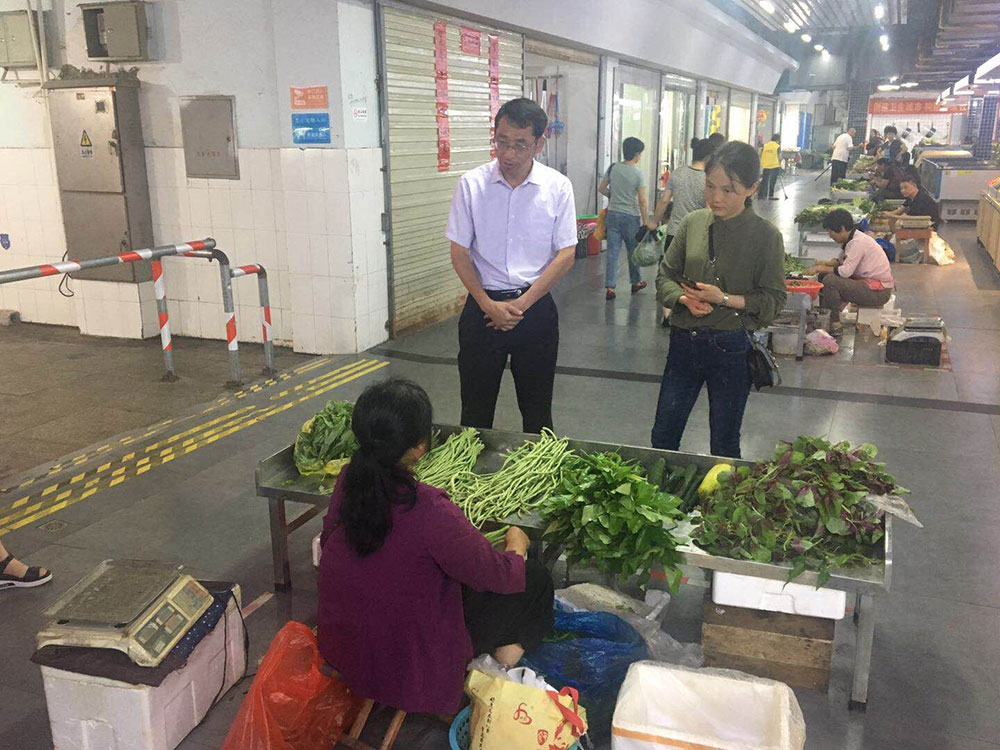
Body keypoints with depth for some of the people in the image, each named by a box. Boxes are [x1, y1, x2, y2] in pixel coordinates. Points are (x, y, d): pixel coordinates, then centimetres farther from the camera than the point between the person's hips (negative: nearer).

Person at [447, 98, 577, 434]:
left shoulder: (557, 187, -4)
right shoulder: (471, 184, -4)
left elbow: (565, 255, -4)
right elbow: (459, 253, -2)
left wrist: (522, 304, -11)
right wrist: (489, 305, -11)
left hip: (536, 306, 0)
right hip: (482, 305, 0)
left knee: (537, 409, 11)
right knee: (476, 409, 8)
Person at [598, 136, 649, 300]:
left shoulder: (613, 168, 0)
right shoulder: (637, 174, -12)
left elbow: (601, 188, 10)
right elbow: (643, 201, -12)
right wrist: (645, 222, -5)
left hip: (613, 214, 3)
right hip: (631, 217, -3)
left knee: (612, 252, 2)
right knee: (633, 251, 14)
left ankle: (610, 287, -4)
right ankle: (636, 282, 30)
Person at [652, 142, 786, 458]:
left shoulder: (766, 235, -8)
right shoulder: (693, 222, 1)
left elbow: (773, 300, -7)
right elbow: (665, 276, 7)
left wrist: (724, 299, -20)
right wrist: (685, 299, -13)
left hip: (731, 348, -3)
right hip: (684, 342, 3)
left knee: (724, 444, 13)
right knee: (663, 436, 13)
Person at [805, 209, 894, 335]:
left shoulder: (857, 242, -21)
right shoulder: (852, 239, 9)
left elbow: (845, 272, -27)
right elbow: (840, 260, 21)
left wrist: (820, 268, -16)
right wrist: (826, 263, 0)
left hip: (878, 292, -10)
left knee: (829, 281, -25)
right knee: (824, 275, 9)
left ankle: (835, 325, -15)